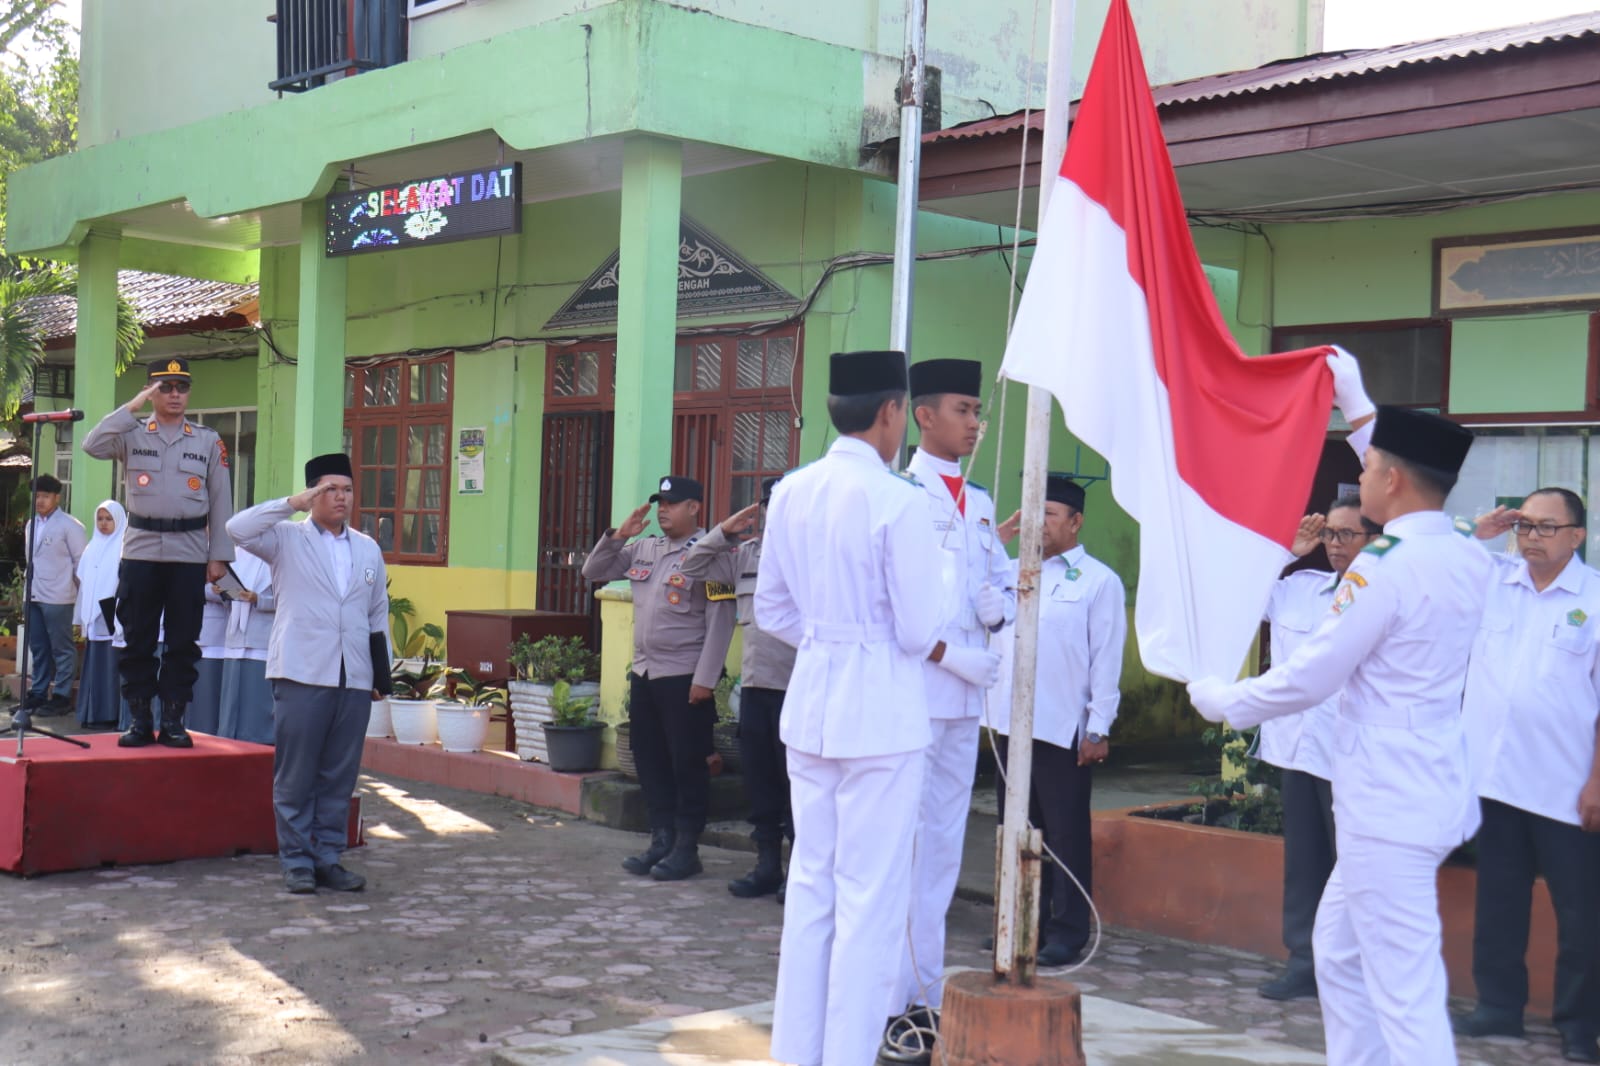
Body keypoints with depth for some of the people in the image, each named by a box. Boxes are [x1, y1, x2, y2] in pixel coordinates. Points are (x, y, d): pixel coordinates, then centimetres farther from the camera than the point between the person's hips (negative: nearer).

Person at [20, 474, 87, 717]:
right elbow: (29, 558, 19)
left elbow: (81, 560, -7)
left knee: (62, 648, -1)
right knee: (38, 648, 12)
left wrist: (74, 588, -3)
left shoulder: (69, 526, -9)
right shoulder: (32, 525, 12)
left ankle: (61, 696, 2)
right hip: (34, 596, 7)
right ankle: (38, 693, 20)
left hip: (57, 598, -7)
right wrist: (31, 583, 15)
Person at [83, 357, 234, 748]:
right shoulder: (132, 436, 6)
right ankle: (139, 721, 9)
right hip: (141, 551, 0)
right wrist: (133, 406, -13)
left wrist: (219, 555, 0)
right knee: (138, 639, 2)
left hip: (189, 554, 0)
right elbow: (92, 446, -13)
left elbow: (221, 501, 6)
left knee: (183, 641, 3)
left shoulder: (209, 442, 8)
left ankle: (173, 721, 10)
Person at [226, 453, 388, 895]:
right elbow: (237, 529, -13)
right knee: (295, 774, -1)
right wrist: (293, 504, -13)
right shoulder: (287, 539, 5)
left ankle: (328, 858, 14)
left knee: (340, 775, 6)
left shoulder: (369, 549, 17)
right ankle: (296, 860, 7)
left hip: (354, 678, 4)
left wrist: (382, 672, 14)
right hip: (302, 674, -4)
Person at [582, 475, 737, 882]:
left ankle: (686, 849, 8)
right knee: (649, 761, 11)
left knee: (687, 764, 0)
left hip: (684, 678, -7)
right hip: (644, 673, 7)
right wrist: (617, 536, 2)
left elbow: (720, 622, -13)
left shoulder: (711, 554, -10)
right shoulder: (643, 550, 12)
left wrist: (704, 679, -17)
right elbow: (593, 572, 18)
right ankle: (661, 840, 21)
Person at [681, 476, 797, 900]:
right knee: (759, 778, 12)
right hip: (755, 683, 6)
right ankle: (767, 863, 23)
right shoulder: (746, 552, 10)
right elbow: (693, 567, 17)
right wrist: (725, 532, 7)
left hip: (798, 686, -6)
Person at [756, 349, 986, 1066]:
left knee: (810, 881, 15)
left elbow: (773, 612, 10)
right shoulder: (899, 502, -15)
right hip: (880, 712, -7)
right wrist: (967, 662, 7)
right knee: (871, 894, 2)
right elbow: (917, 631, -12)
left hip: (810, 704, 7)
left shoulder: (790, 493, 4)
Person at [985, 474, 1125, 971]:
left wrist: (1099, 729, -11)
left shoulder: (1099, 581, -3)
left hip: (1065, 730, -6)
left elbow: (1107, 659, -6)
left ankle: (1068, 934, 10)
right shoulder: (1012, 572, 13)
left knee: (1066, 835, 2)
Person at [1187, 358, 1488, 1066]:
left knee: (1407, 995, -8)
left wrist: (1221, 701, 2)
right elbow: (1415, 485, 28)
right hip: (1432, 794, 9)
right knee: (1339, 951, 21)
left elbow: (1308, 679, -14)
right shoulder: (1468, 556, 7)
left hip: (1388, 808, -9)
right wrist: (1355, 405, 36)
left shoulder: (1384, 566, -18)